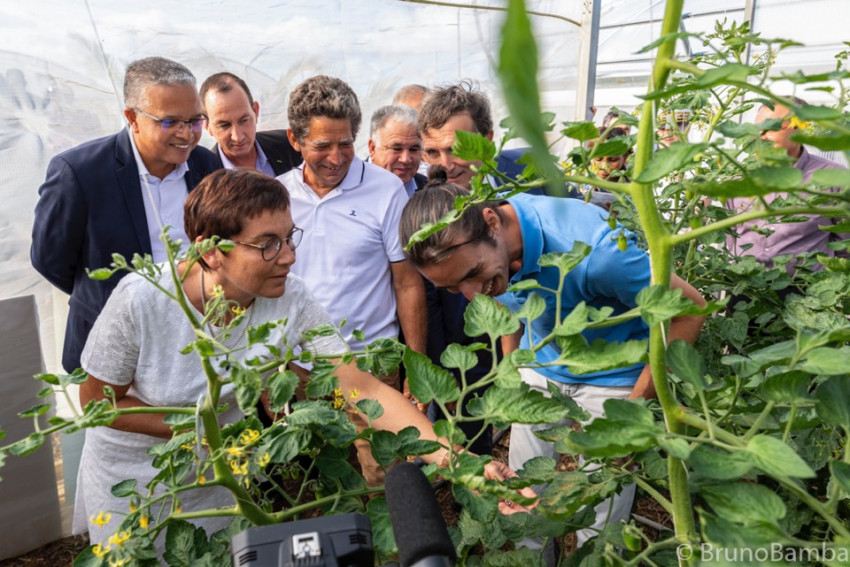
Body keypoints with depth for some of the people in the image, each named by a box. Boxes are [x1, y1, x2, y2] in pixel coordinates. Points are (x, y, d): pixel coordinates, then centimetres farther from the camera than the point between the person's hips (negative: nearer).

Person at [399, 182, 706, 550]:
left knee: (598, 526, 6)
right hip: (539, 369, 5)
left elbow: (690, 309, -23)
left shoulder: (591, 249, -37)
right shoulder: (470, 253, -17)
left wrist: (634, 411, -18)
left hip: (612, 377, -4)